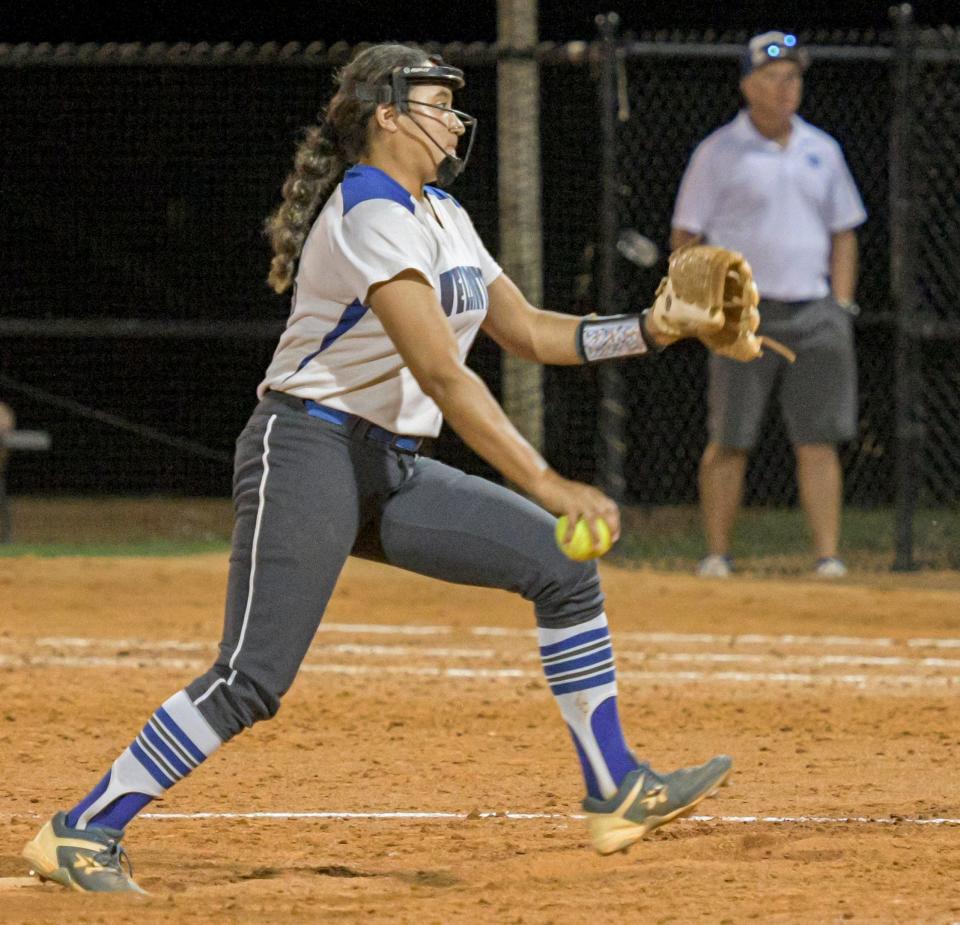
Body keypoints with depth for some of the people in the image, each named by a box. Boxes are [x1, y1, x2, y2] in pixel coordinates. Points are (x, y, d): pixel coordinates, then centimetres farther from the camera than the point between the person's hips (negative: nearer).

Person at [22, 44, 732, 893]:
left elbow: (528, 330, 19)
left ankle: (617, 792, 8)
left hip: (390, 472, 10)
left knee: (562, 564, 3)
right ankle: (81, 831, -10)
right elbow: (440, 374, -24)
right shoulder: (372, 212, -16)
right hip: (309, 452, -10)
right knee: (253, 680, -18)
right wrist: (546, 486, -28)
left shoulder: (441, 215, 15)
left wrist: (651, 330, 6)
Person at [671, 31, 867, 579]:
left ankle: (828, 555, -6)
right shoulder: (720, 152, 1)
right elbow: (685, 234, 3)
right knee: (729, 440, -2)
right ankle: (718, 554, 7)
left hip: (814, 312, 3)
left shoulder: (822, 150, 13)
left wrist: (841, 306, 8)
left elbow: (843, 232, 19)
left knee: (819, 440, -4)